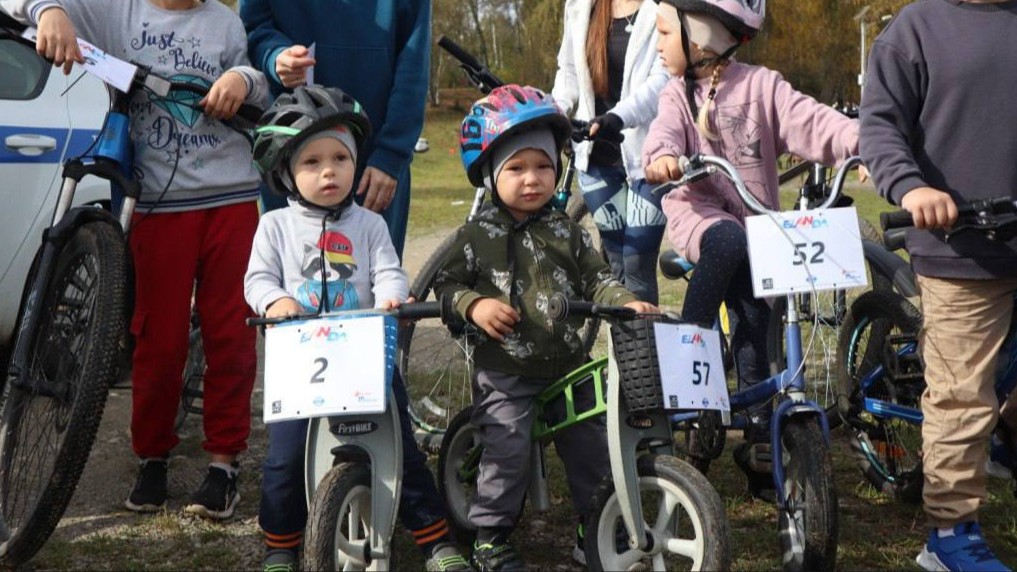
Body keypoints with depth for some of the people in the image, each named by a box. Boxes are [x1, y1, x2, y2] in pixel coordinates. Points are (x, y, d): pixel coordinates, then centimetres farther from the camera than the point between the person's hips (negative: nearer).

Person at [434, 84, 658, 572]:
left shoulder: (566, 234, 6)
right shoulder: (477, 236, -3)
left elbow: (595, 279, 7)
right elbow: (444, 284, 1)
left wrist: (627, 303, -11)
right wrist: (474, 305, -17)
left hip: (569, 368, 4)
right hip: (506, 373, -4)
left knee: (592, 449, 8)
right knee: (507, 452, -8)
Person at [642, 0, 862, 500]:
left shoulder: (760, 86, 1)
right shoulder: (678, 95, 5)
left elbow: (809, 122, -11)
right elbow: (665, 133, -14)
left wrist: (860, 139, -29)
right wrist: (661, 157, -39)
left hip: (757, 220, 1)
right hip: (698, 214, -1)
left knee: (755, 325, -2)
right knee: (729, 242, -36)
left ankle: (759, 440, 9)